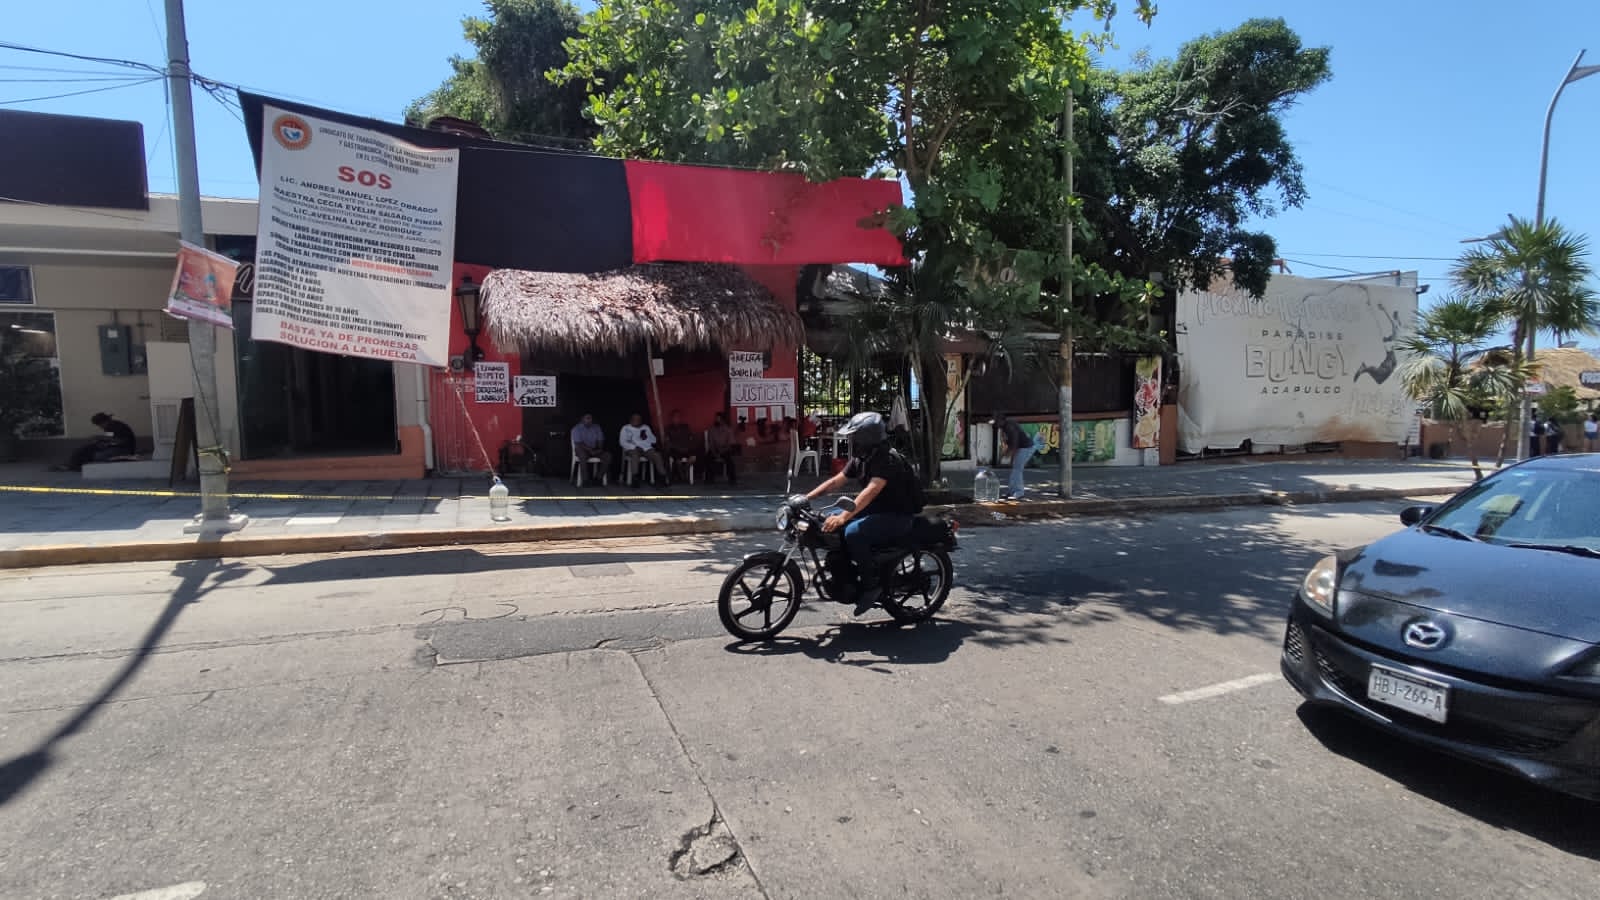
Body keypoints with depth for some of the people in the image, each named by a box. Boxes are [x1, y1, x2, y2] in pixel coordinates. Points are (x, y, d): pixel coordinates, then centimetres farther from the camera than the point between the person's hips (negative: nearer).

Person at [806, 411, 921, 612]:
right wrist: (806, 497, -4)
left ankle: (871, 584, -17)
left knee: (854, 532, -32)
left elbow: (871, 490, -37)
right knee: (829, 520, 3)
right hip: (876, 511, 10)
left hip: (898, 517, -10)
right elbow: (836, 481, 7)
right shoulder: (860, 459, 6)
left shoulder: (888, 461, -23)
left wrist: (844, 516, -48)